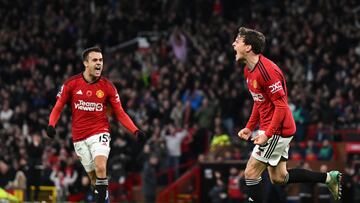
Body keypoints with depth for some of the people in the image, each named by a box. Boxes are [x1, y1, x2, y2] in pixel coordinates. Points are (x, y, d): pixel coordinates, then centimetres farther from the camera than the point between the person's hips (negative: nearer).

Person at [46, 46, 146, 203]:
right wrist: (51, 125, -14)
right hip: (79, 137, 2)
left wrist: (135, 131, -11)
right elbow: (58, 108, 5)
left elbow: (120, 113, 2)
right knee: (93, 176, 4)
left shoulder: (108, 87, -2)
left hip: (99, 133, -1)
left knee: (100, 168, -24)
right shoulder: (71, 84, -2)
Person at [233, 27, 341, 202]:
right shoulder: (248, 70, 8)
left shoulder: (266, 70, -23)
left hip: (277, 130, -10)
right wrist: (249, 127, 12)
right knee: (278, 178, 13)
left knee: (251, 173, -8)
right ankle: (329, 178, 21)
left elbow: (281, 106, -23)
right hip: (268, 128, 10)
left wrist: (267, 135, -26)